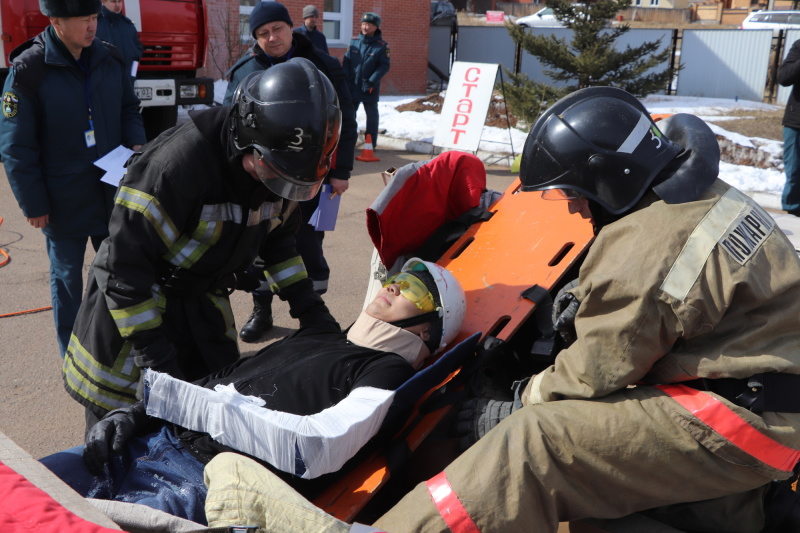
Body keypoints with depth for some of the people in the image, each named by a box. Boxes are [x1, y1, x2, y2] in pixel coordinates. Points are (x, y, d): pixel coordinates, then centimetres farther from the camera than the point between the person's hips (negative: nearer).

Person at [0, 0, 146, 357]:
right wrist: (33, 204, -11)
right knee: (67, 279, 10)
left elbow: (129, 108, 15)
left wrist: (136, 143, -5)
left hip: (112, 191, 4)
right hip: (63, 200, -4)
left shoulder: (109, 60, -1)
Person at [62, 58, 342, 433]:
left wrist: (305, 302, 0)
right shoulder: (180, 162, -33)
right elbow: (125, 263, -28)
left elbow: (278, 234, 9)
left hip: (203, 300, 6)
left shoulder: (278, 164, -10)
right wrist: (152, 351, -26)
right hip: (135, 299, -6)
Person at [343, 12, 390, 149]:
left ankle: (371, 143, 17)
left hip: (370, 88, -3)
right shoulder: (354, 41, 5)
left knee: (372, 114, 8)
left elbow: (385, 66, -10)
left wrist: (372, 82, -18)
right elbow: (346, 61, 7)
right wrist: (345, 79, -5)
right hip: (352, 86, 4)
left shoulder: (382, 46, -7)